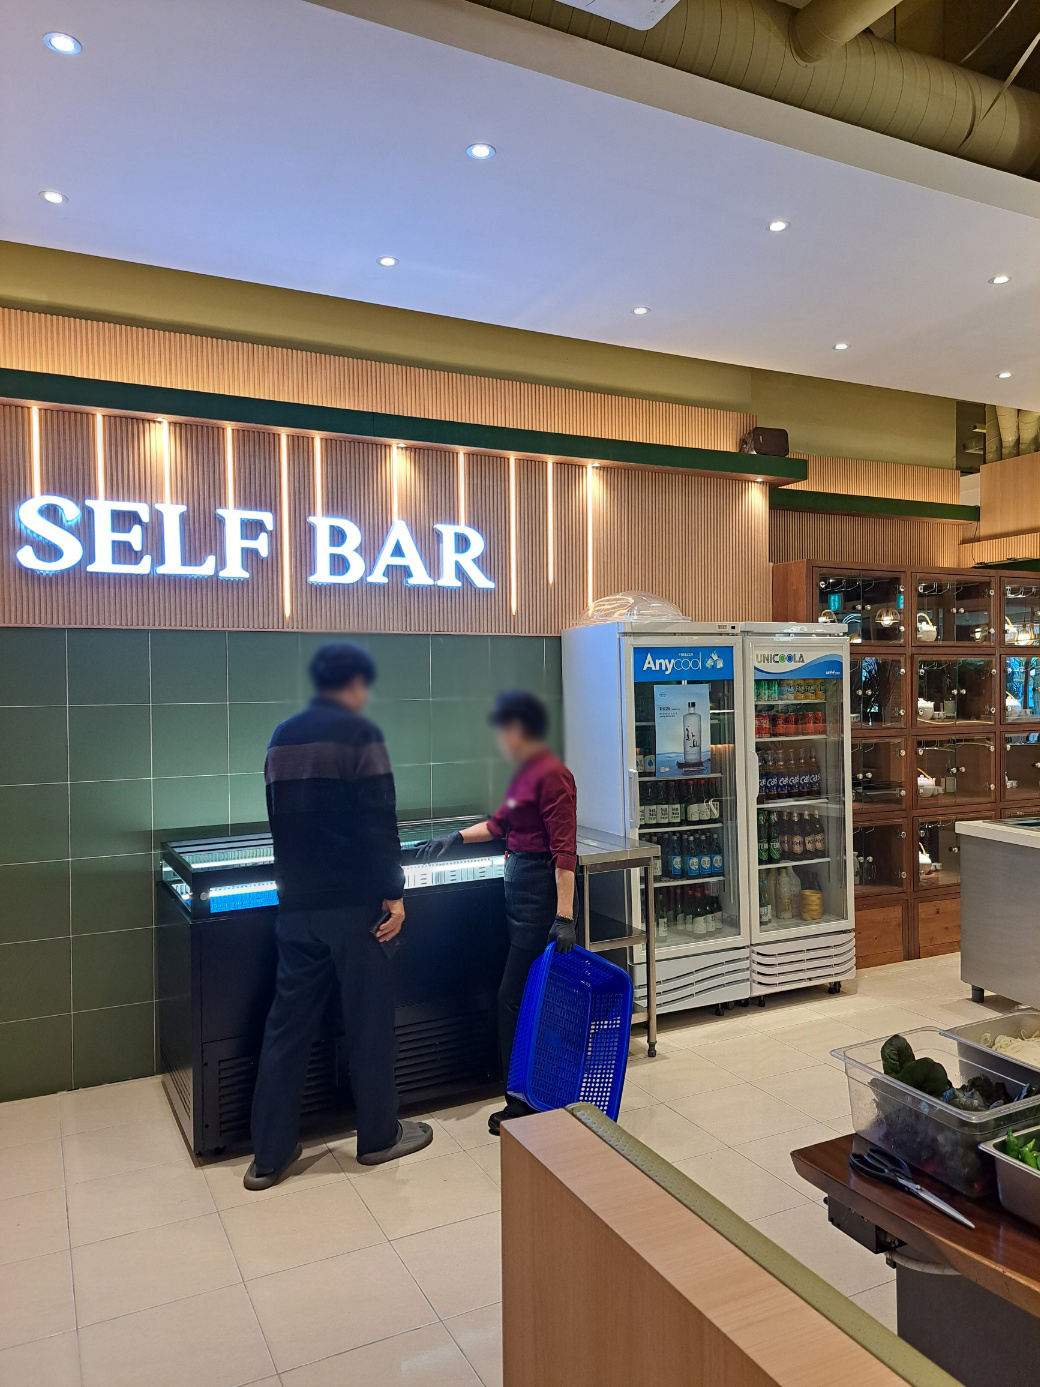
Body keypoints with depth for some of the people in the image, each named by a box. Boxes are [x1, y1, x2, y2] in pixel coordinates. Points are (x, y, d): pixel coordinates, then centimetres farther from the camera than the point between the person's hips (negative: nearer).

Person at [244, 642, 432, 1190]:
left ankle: (269, 1155, 17)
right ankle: (379, 1137, 22)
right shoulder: (358, 733, -11)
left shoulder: (281, 738, 11)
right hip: (352, 903, -6)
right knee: (368, 1022, 8)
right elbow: (379, 822, -16)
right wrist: (393, 893, -11)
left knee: (287, 1026, 10)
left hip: (295, 905, 6)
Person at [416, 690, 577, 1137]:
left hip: (540, 890, -9)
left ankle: (521, 1099, 11)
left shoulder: (551, 775, -17)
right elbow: (501, 823, 27)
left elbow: (564, 849, -21)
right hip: (519, 889, 9)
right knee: (530, 995, 16)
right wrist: (456, 838, 28)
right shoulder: (525, 772, 11)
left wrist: (564, 915, -23)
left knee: (514, 997, -3)